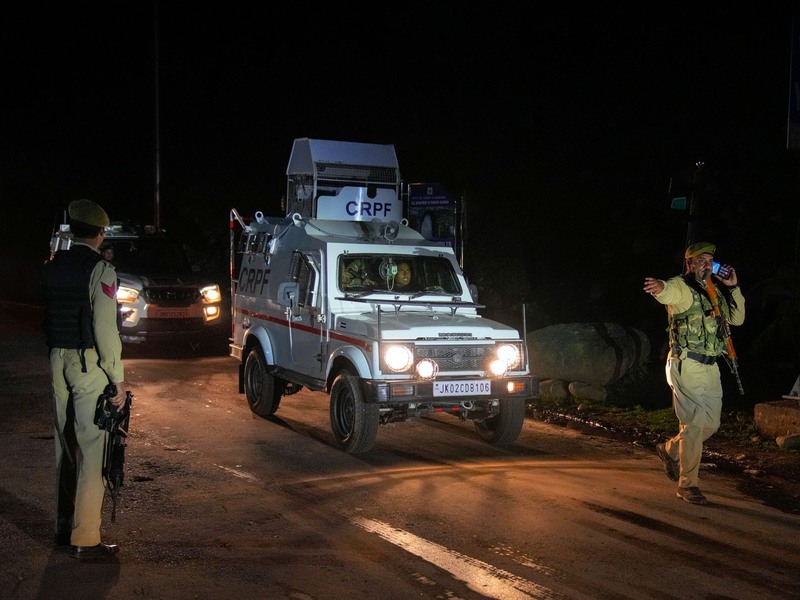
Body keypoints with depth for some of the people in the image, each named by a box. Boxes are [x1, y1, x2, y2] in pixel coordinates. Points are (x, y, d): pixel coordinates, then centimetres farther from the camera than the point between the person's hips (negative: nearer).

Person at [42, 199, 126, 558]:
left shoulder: (52, 267, 8)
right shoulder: (100, 269, -11)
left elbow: (43, 318, 8)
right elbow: (105, 329, -14)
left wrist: (52, 361, 14)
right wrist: (118, 380, -10)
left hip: (57, 361, 7)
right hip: (88, 363, -7)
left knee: (65, 448, 17)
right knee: (90, 452, -3)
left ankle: (64, 528, 27)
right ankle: (85, 540, -2)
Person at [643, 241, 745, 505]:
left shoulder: (715, 291, 15)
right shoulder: (683, 287, -8)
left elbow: (737, 319, 21)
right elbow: (669, 291, -32)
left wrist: (733, 288, 9)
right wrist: (660, 287, -58)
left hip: (710, 368, 8)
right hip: (686, 365, -8)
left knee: (711, 424, 13)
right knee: (695, 424, -9)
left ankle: (671, 450, 36)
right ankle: (688, 484, 2)